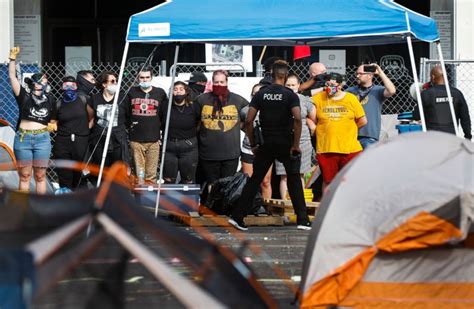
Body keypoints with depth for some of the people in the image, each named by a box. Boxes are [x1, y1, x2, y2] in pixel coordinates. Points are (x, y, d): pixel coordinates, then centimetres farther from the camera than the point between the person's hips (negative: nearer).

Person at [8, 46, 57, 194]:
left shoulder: (49, 101, 7)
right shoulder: (24, 97, -1)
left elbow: (53, 120, 21)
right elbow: (12, 76, -8)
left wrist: (53, 125, -1)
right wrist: (12, 59, -17)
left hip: (42, 139, 2)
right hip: (23, 139, -2)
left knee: (40, 176, 5)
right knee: (24, 176, 3)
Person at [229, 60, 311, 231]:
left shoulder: (261, 94, 2)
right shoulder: (290, 95, -6)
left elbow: (248, 121, -4)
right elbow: (297, 119, -21)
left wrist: (253, 144, 5)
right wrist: (296, 144, -14)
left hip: (266, 144, 2)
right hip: (286, 144, -2)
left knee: (255, 179, 9)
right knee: (294, 180, 9)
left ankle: (237, 217, 4)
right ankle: (303, 220, 7)